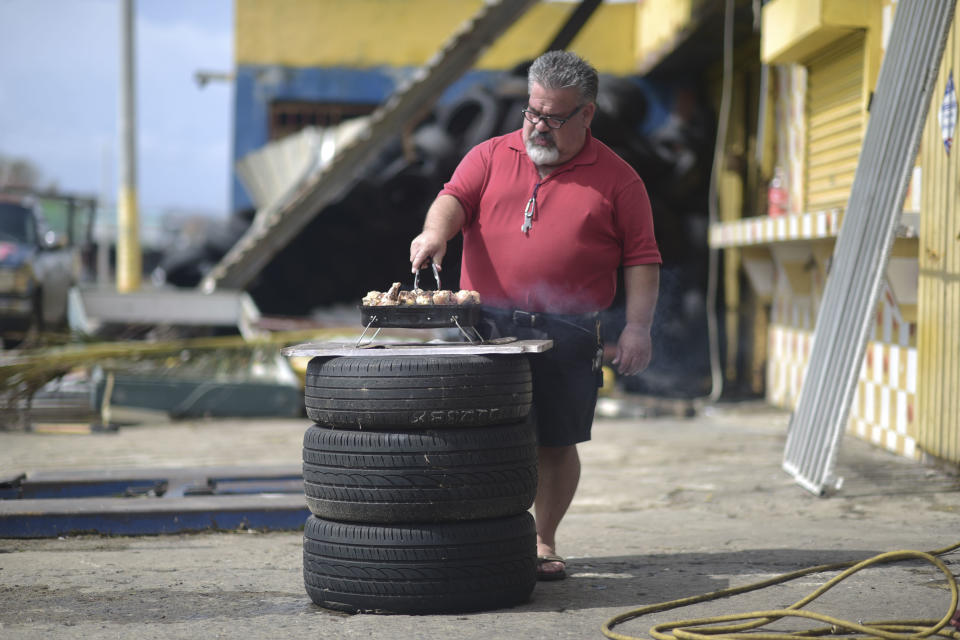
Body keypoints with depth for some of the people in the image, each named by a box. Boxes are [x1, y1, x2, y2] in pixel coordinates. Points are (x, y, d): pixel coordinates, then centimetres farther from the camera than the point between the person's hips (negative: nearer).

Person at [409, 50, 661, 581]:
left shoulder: (616, 179, 6)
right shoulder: (491, 156, 11)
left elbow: (642, 259, 5)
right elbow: (455, 197, -2)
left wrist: (637, 327, -5)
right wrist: (435, 232, -25)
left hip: (568, 335, -1)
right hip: (485, 326, 1)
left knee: (556, 443, 4)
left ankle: (543, 542, 19)